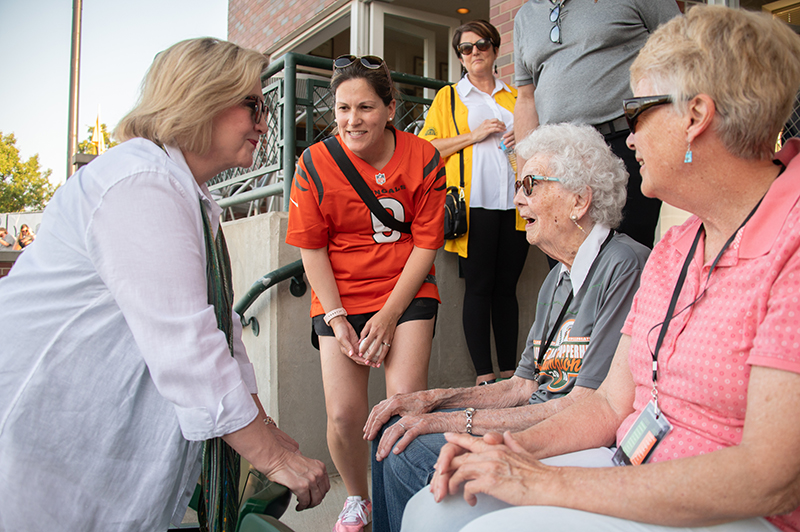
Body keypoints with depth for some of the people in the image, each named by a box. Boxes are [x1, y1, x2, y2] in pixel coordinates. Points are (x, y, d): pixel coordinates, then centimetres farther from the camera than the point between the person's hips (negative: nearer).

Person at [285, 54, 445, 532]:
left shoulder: (423, 159, -5)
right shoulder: (315, 163, -4)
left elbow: (427, 243, -5)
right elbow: (312, 248, -1)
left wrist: (388, 315, -12)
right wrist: (336, 318, -9)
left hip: (407, 292, 0)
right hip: (339, 297, 1)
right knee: (344, 414, -8)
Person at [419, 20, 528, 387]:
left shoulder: (515, 96, 21)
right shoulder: (448, 96, 13)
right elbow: (426, 149, 3)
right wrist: (473, 135, -7)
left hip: (514, 204, 3)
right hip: (474, 203, -3)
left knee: (506, 287, 5)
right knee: (479, 287, -4)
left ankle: (509, 371, 11)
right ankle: (484, 374, 2)